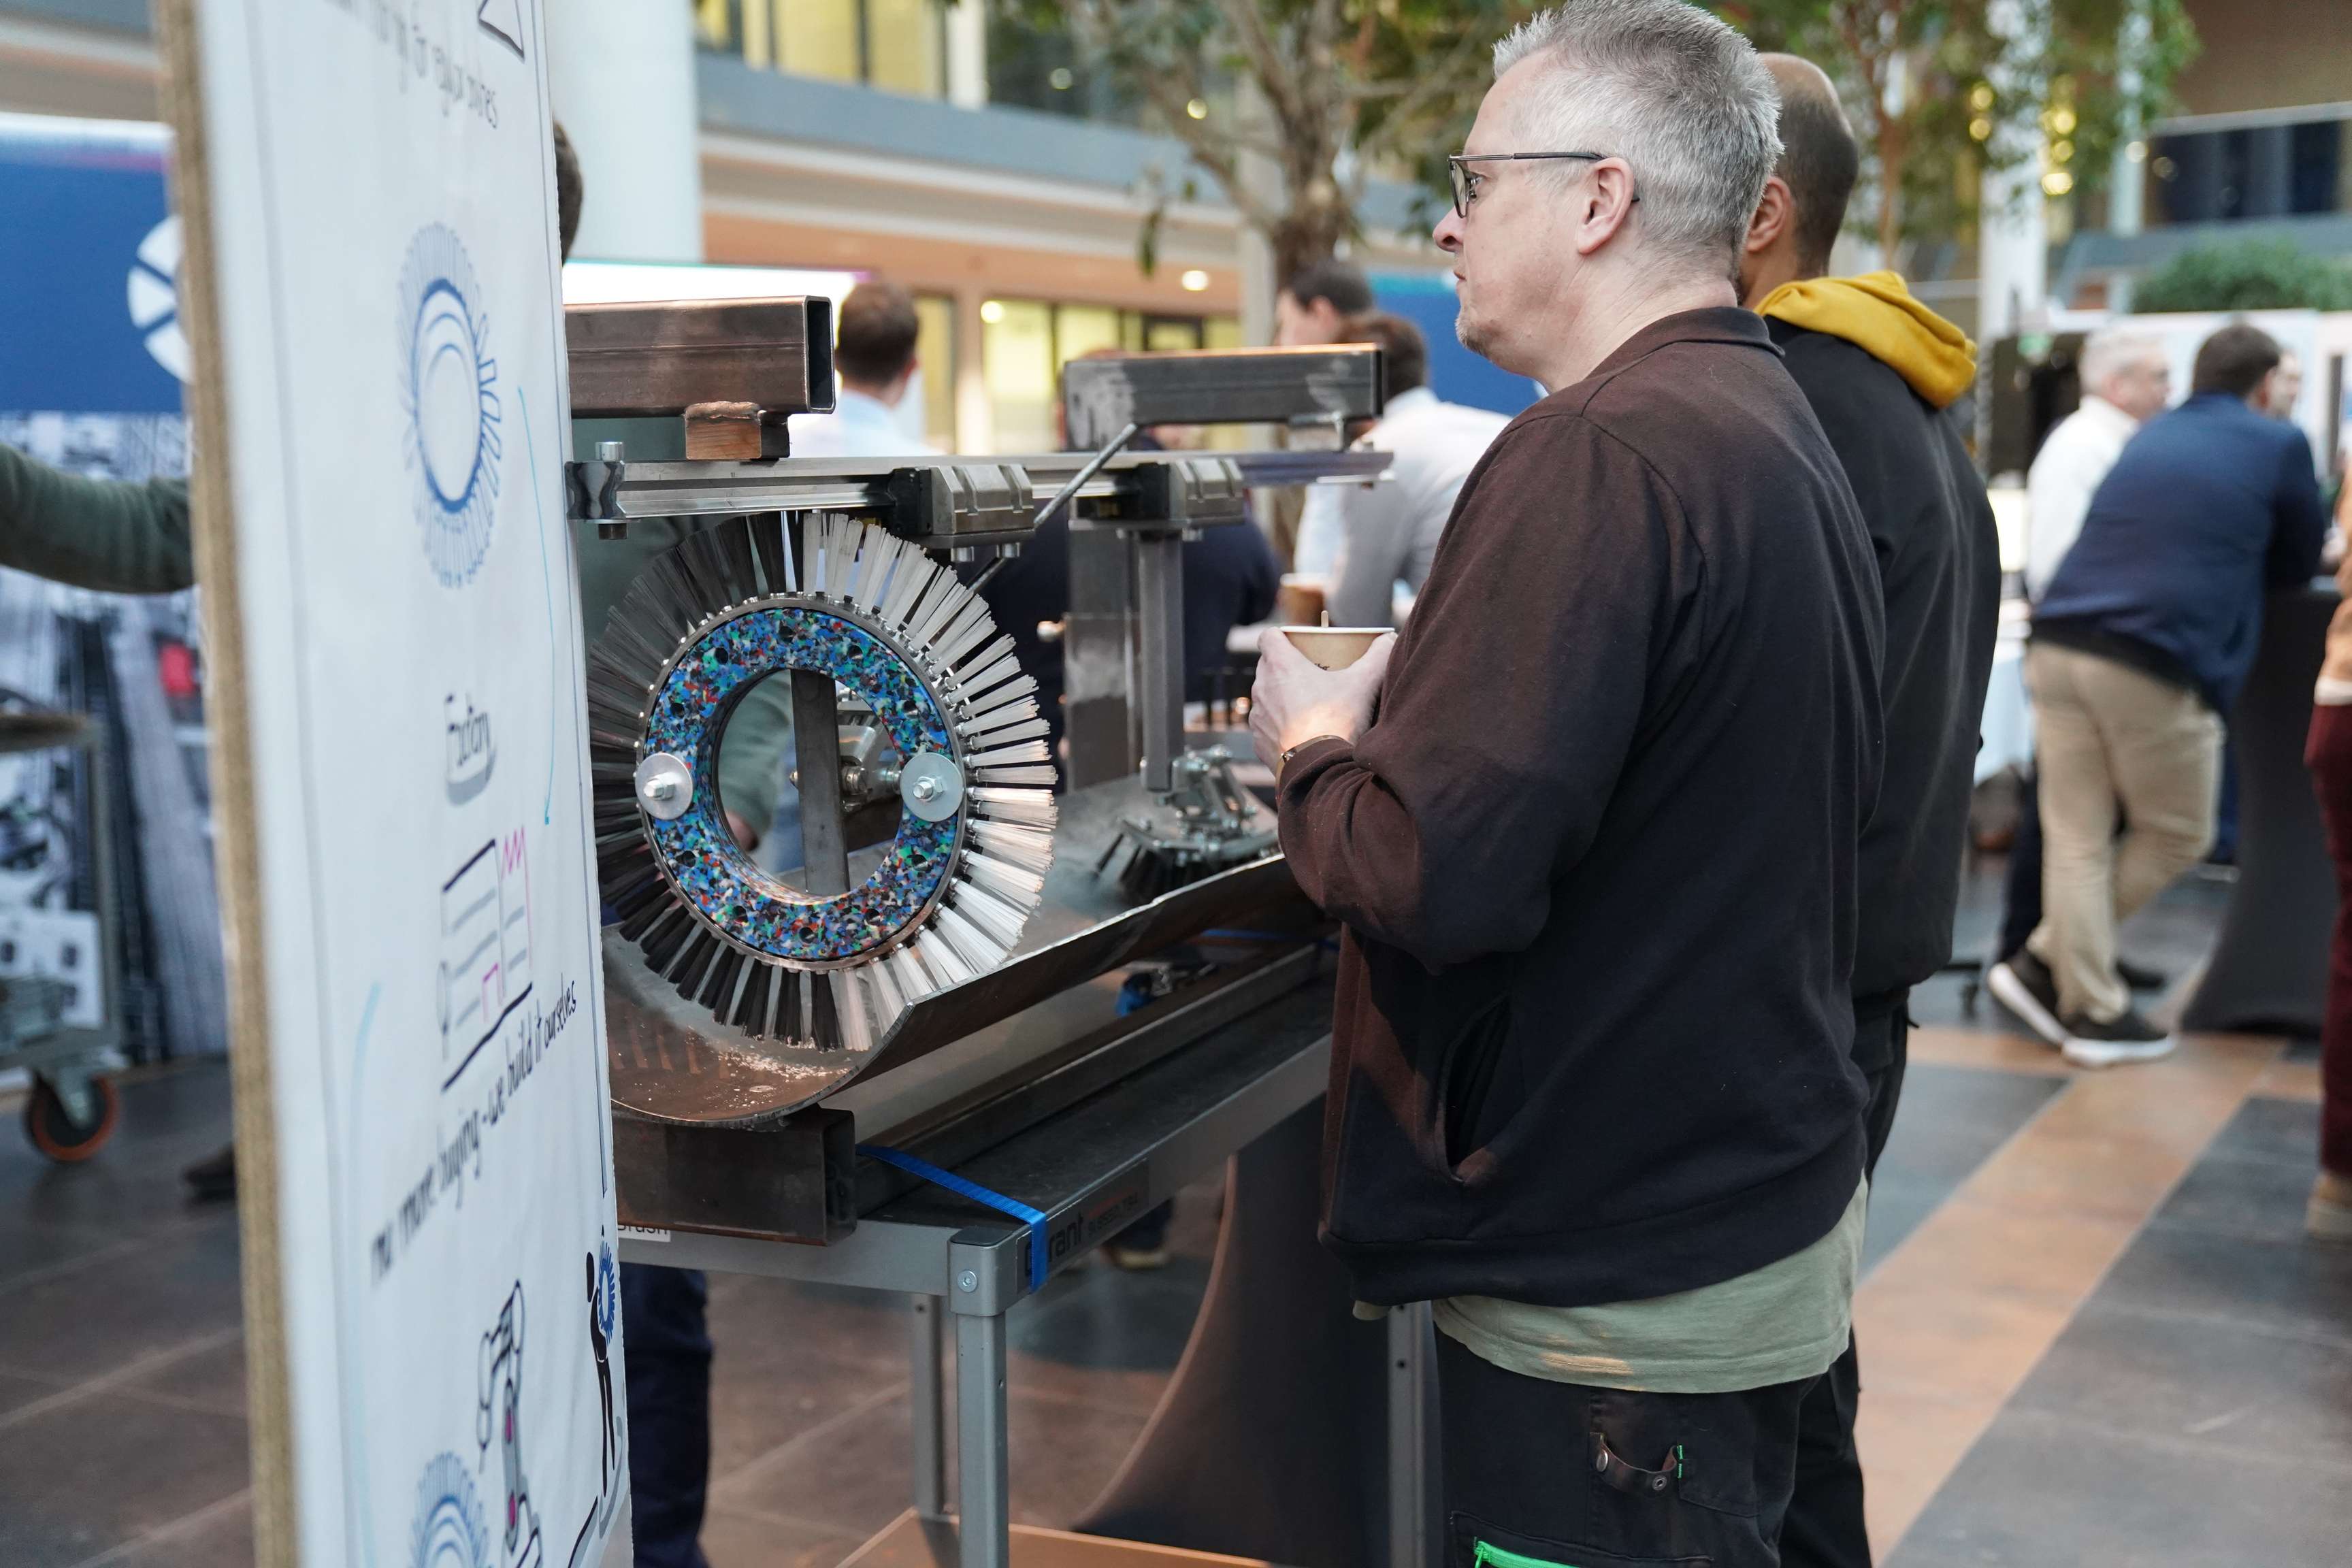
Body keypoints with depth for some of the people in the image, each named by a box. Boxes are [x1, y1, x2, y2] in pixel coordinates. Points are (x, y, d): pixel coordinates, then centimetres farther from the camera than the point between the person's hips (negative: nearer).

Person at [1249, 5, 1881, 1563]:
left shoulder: (1600, 455, -22)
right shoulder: (1781, 426, 11)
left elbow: (1440, 876, -29)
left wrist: (1312, 746, -8)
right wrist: (1398, 722, 11)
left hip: (1617, 1297, -10)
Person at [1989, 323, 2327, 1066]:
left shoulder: (2150, 436, 22)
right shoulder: (2279, 445, 6)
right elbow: (2298, 564, 16)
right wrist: (2238, 571, 33)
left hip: (2058, 647, 6)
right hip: (2158, 664, -6)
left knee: (2077, 839, 9)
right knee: (2175, 837, 12)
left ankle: (2092, 1008, 11)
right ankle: (2046, 962, 11)